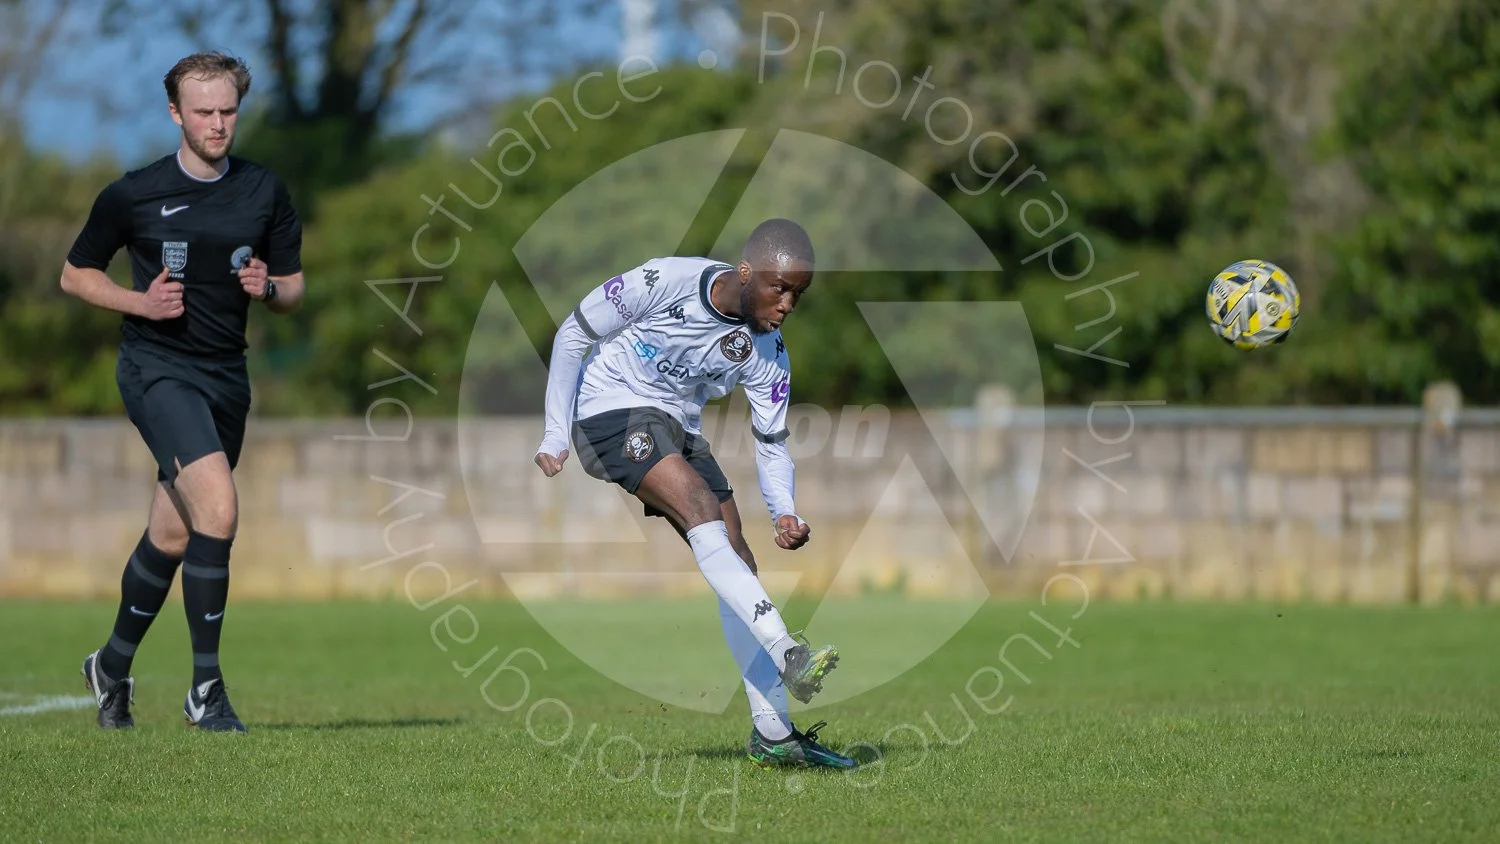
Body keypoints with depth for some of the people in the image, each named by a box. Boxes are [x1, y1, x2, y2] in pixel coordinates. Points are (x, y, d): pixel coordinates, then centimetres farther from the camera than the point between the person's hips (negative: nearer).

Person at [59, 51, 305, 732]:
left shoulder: (265, 193, 6)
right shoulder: (133, 195, -4)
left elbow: (294, 288, 14)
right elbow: (75, 274, 7)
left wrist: (269, 287, -10)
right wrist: (140, 302, -10)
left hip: (226, 375, 5)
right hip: (157, 368, -5)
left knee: (171, 536, 12)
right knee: (218, 508, -24)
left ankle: (113, 665, 36)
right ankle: (205, 687, -16)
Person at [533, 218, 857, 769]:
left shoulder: (766, 353, -6)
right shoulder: (666, 282, -21)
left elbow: (771, 442, 3)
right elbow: (573, 335, -11)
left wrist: (784, 513, -17)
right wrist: (555, 435, -11)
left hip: (677, 429, 7)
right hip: (611, 412, -7)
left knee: (737, 563, -2)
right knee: (704, 513, -29)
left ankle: (772, 734, 0)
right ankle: (788, 657, -41)